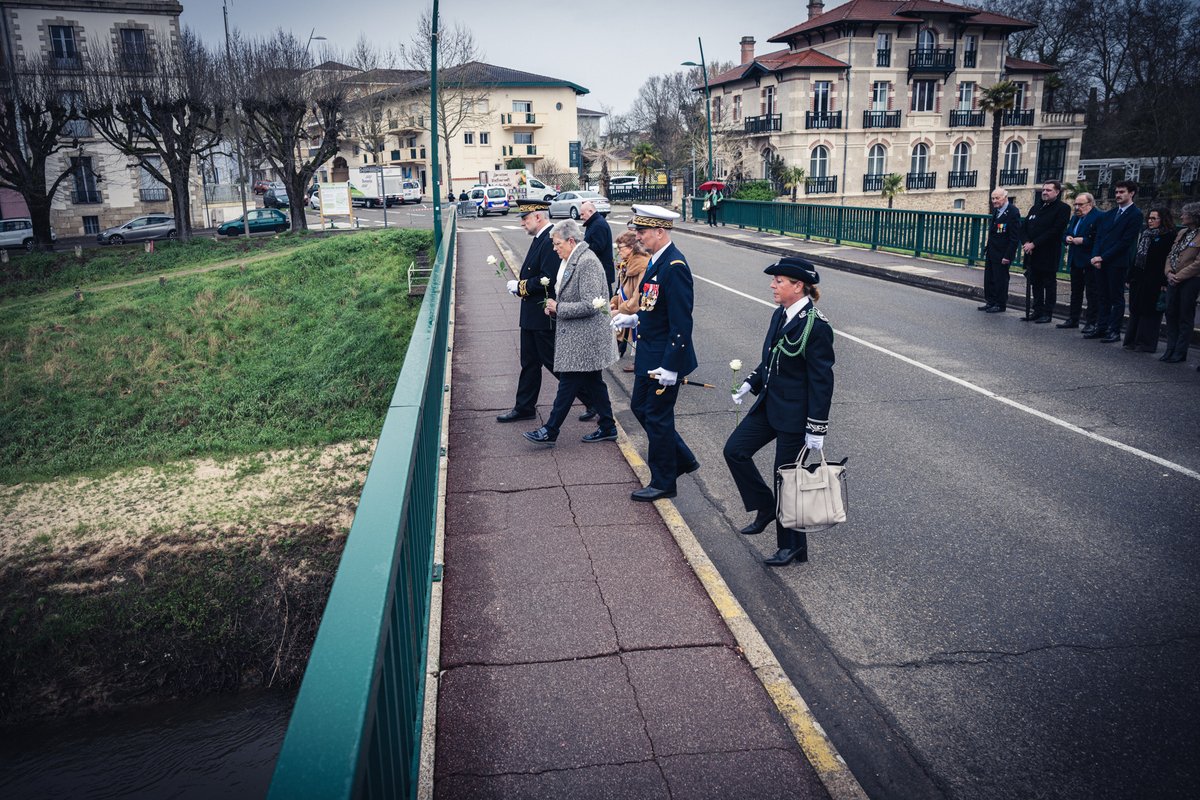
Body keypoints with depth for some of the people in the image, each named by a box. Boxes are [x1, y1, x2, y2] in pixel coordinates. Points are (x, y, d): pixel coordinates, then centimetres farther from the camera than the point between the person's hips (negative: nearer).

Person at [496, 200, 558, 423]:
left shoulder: (550, 242, -20)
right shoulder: (540, 239, 12)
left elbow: (548, 280, -26)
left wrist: (520, 286, -16)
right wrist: (520, 283, 2)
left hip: (545, 315, -10)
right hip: (532, 315, 10)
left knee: (554, 361, 0)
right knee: (529, 362, 15)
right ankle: (524, 407, 25)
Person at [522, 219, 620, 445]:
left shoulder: (587, 262, -19)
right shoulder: (570, 260, 12)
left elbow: (589, 305, -24)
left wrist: (558, 308, -17)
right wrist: (555, 307, 6)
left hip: (583, 339, -10)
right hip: (577, 336, 10)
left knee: (568, 383, -2)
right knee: (592, 382, 15)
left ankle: (550, 431, 5)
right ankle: (608, 428, 24)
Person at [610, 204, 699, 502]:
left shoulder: (674, 267, -23)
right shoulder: (656, 260, 8)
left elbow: (681, 323, -24)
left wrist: (670, 366, -24)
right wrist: (634, 319, 6)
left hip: (664, 359, -10)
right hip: (648, 355, 10)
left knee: (657, 417, 3)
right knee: (640, 407, 19)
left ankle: (663, 483, 21)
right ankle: (682, 460, 33)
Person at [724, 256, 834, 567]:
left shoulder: (815, 326, -20)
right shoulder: (780, 315, 5)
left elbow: (821, 381, -19)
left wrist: (816, 428, -18)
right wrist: (751, 384, 5)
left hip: (795, 414, -8)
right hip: (769, 405, 8)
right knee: (735, 450, 5)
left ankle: (792, 546, 22)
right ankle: (766, 508, 23)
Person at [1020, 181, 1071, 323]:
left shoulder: (1062, 208, -5)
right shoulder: (1036, 208, 17)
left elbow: (1055, 231, -14)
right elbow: (1026, 227, 12)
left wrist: (1034, 244, -17)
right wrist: (1027, 242, -7)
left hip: (1049, 255, -6)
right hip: (1033, 254, 6)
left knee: (1049, 284, 1)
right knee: (1036, 284, 9)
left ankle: (1047, 313, 5)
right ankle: (1037, 311, 16)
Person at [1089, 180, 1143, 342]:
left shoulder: (1135, 215, -5)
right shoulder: (1110, 213, 17)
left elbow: (1125, 241, -12)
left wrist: (1103, 257, -14)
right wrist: (1095, 256, -3)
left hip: (1118, 262, -6)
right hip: (1102, 261, 6)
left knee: (1117, 297, 0)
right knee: (1103, 297, 9)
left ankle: (1114, 331, 3)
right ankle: (1101, 328, 14)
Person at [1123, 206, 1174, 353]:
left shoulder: (1168, 236, -8)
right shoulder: (1145, 234, 14)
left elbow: (1168, 260, -14)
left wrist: (1163, 282, -20)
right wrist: (1130, 277, 11)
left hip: (1153, 281, -7)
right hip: (1138, 279, 7)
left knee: (1150, 312, 0)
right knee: (1135, 310, 10)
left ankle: (1146, 343, 6)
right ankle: (1132, 341, 17)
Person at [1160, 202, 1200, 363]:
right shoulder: (1182, 232, 12)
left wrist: (1179, 276, -16)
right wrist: (1169, 273, -4)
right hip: (1174, 279, 7)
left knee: (1185, 317, 1)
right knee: (1171, 314, 8)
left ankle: (1180, 352, 7)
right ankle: (1171, 349, 16)